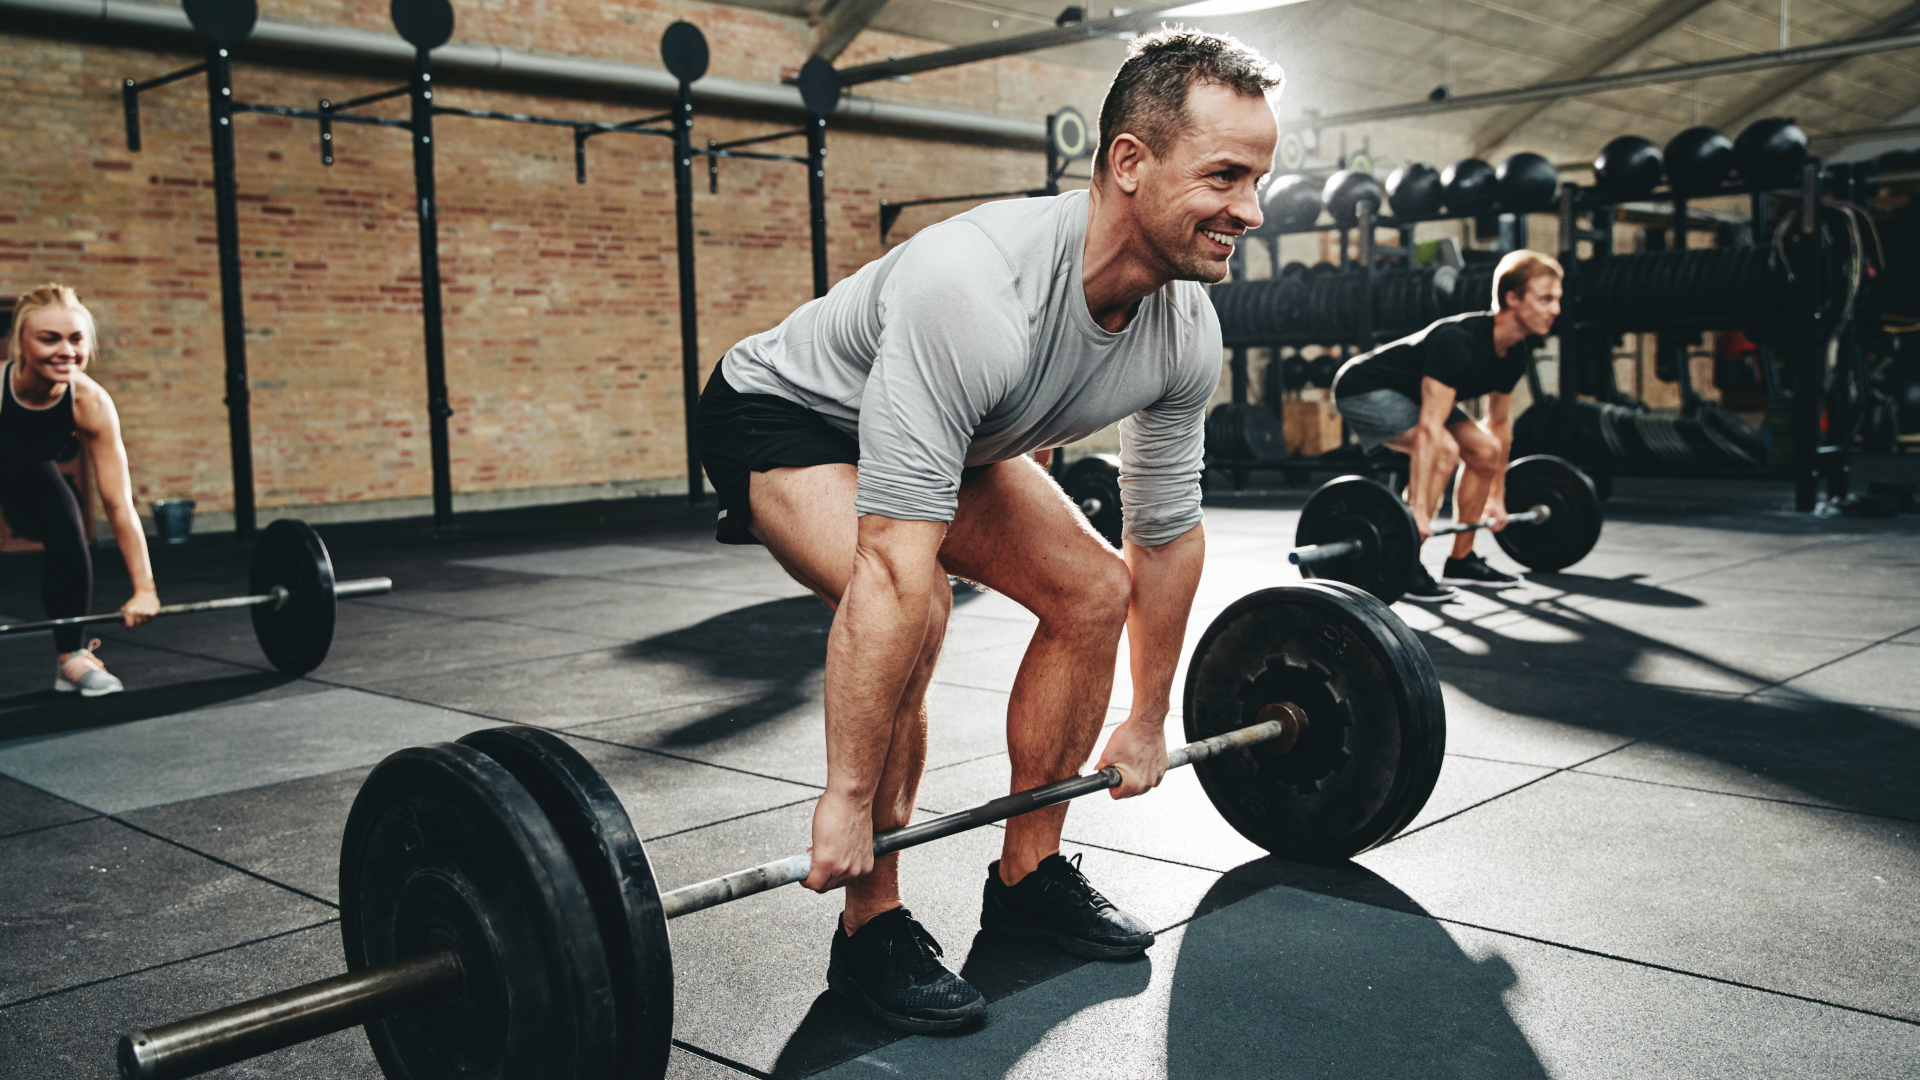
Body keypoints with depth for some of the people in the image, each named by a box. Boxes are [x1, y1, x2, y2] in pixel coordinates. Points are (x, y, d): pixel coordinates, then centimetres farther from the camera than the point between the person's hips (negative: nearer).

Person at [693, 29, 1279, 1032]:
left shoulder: (1186, 331, -16)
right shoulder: (976, 290, -42)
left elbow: (1168, 530, -2)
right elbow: (893, 566, -43)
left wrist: (1147, 722, 4)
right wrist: (846, 800, -38)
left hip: (947, 429, 8)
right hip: (785, 413, -7)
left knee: (1094, 590, -3)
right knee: (912, 608, -31)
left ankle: (1027, 873, 13)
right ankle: (872, 929, -12)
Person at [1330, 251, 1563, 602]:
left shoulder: (1516, 352, -5)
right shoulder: (1458, 340, -33)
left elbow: (1500, 424, 9)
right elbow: (1429, 428, -38)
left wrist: (1497, 497, 13)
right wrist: (1419, 510, -41)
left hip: (1408, 392, 10)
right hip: (1363, 388, -9)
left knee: (1486, 451, 3)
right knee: (1444, 450, -27)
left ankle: (1460, 560, 14)